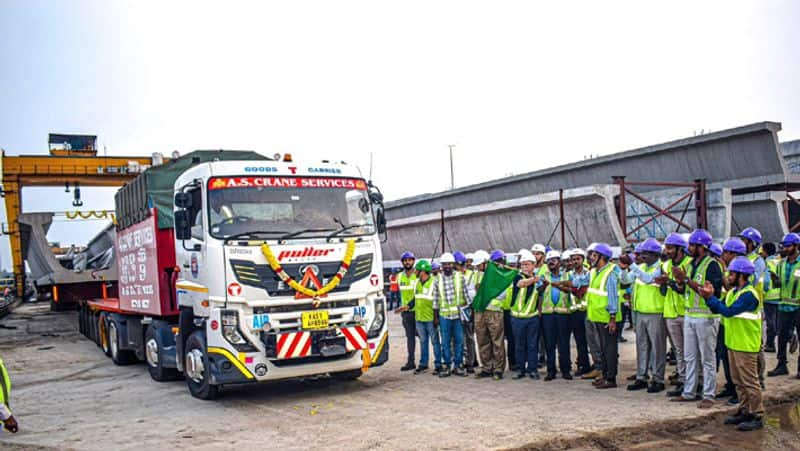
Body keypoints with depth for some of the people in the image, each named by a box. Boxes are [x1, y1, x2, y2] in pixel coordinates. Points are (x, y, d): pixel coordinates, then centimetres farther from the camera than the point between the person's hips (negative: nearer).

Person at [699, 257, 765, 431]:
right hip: (733, 343, 9)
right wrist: (709, 297, -4)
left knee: (750, 381, -3)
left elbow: (728, 311, -27)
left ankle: (757, 416, 5)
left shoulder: (749, 294, -19)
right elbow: (717, 310, 10)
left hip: (746, 346, -9)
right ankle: (745, 411, 26)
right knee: (739, 382, 16)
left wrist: (710, 297, -23)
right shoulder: (733, 292, 11)